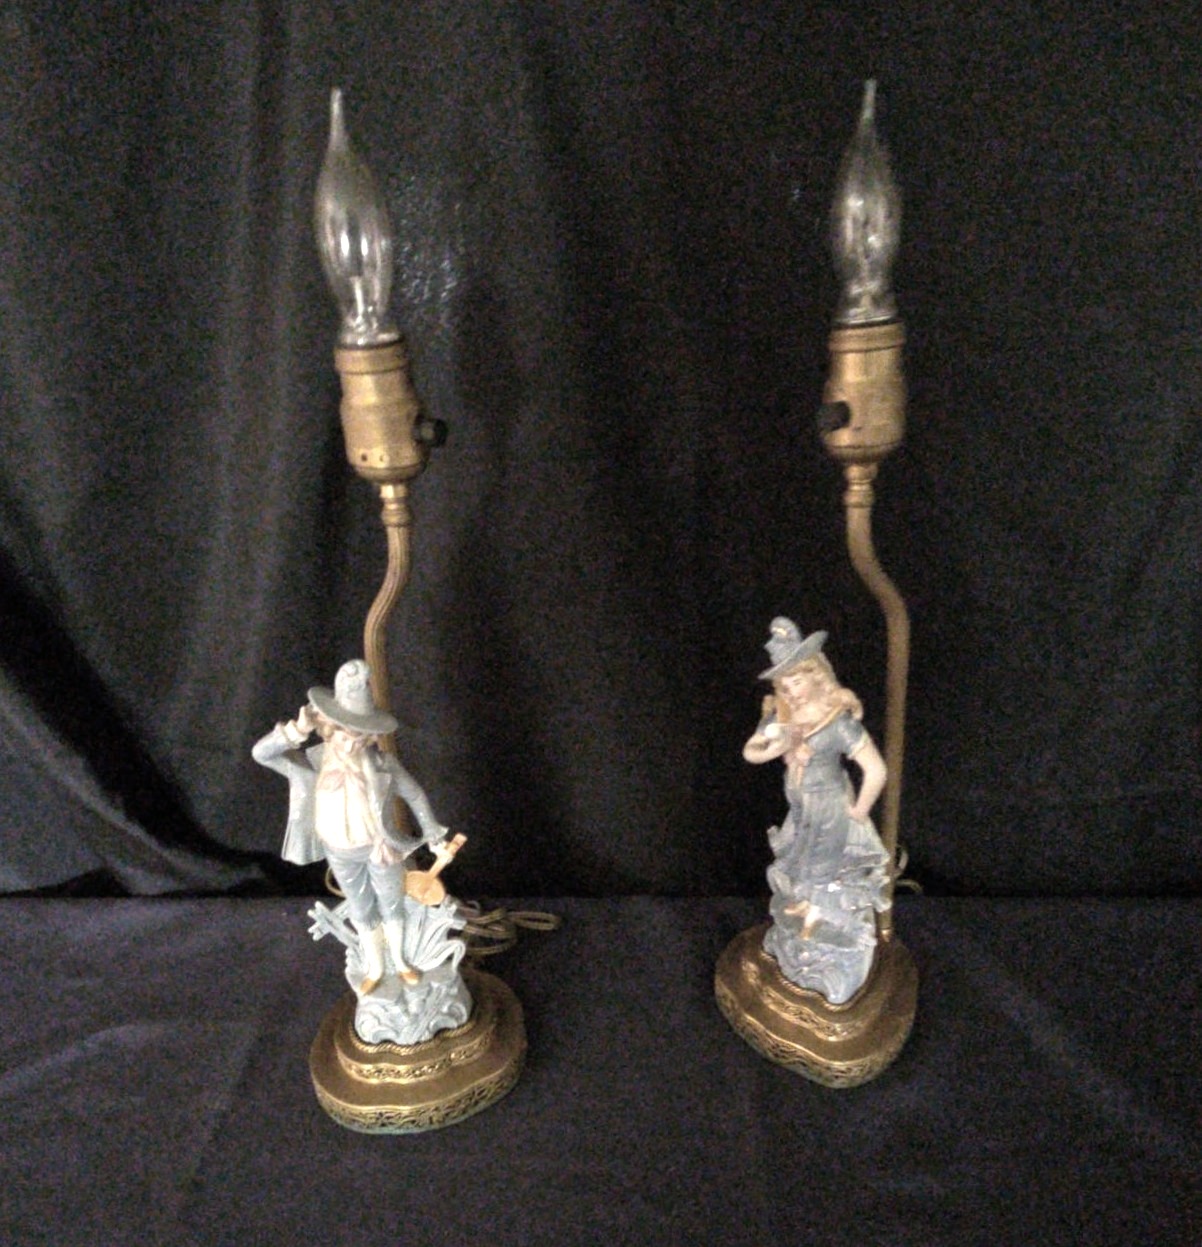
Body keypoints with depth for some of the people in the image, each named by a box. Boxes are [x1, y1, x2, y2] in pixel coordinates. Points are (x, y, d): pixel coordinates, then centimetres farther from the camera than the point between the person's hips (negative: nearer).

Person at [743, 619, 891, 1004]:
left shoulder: (838, 720, -29)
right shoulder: (780, 714, -9)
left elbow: (876, 772, -29)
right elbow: (750, 752, 1)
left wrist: (858, 813, -17)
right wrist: (774, 748, -20)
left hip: (831, 817, -6)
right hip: (800, 815, 6)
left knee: (829, 893, 11)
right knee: (797, 885, 24)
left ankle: (836, 970, 35)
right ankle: (801, 950, 51)